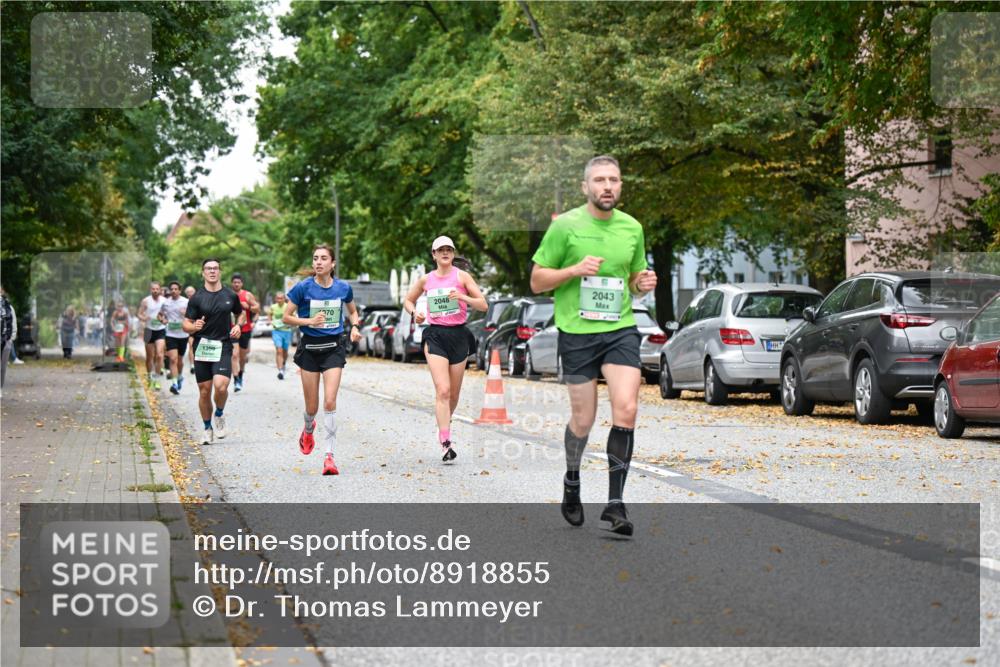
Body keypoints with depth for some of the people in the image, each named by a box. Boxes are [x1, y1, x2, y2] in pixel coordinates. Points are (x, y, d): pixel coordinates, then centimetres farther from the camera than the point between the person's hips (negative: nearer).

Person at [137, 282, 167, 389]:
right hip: (149, 331, 1)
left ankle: (156, 379, -8)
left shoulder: (164, 301, -1)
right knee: (149, 357, 9)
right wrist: (144, 318, -22)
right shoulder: (145, 301, -3)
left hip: (160, 331, -1)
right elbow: (139, 314, 0)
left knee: (159, 355, -15)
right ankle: (150, 378, 26)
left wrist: (164, 320, -11)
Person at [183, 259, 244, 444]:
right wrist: (194, 327, -21)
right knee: (204, 392, 4)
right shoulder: (197, 298, 1)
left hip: (223, 347, 0)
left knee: (220, 386, -20)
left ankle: (219, 414, 9)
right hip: (202, 347, 0)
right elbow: (186, 325, 1)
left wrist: (238, 326, 3)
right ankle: (207, 428, 22)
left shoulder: (230, 296, 5)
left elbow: (240, 313, 24)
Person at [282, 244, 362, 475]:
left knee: (330, 402, -14)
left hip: (334, 347, 0)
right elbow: (286, 317, -2)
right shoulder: (303, 287, -7)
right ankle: (308, 429, 45)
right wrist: (309, 321, -17)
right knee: (312, 407, 7)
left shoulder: (343, 288, 0)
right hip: (310, 347, 0)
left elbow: (352, 311, 20)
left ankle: (329, 456, -11)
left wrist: (355, 327, 0)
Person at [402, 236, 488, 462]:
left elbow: (483, 304, -3)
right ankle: (446, 443, -20)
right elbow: (408, 301, 23)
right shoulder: (425, 280, 7)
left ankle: (444, 428, 36)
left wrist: (464, 298, -20)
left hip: (458, 335, 1)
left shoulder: (462, 276, 2)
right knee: (442, 390, -16)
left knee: (453, 394, 9)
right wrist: (415, 312, 1)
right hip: (435, 336, -1)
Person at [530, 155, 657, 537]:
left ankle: (615, 502, -11)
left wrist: (643, 284, -1)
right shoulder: (565, 225, -2)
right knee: (583, 420, 4)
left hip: (620, 330, 2)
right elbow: (536, 281, 0)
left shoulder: (632, 228, 10)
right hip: (576, 332, -2)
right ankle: (572, 480, 34)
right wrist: (575, 269, -16)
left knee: (626, 409, -15)